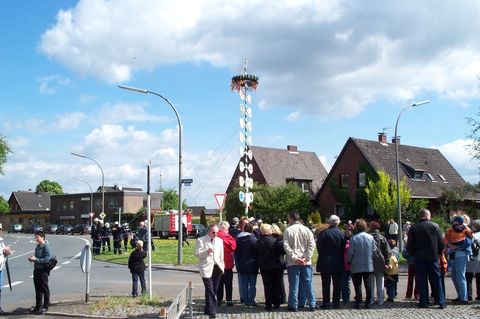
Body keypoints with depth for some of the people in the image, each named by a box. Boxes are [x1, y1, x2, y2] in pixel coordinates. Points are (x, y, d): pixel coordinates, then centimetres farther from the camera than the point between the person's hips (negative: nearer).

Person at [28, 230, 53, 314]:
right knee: (38, 289, 15)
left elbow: (47, 259, -21)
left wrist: (36, 259, -22)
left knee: (45, 289, 4)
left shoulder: (46, 247, -15)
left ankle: (45, 306, 14)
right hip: (36, 269, 8)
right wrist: (32, 258, 3)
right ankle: (38, 306, 25)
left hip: (43, 270, -8)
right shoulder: (37, 246, 11)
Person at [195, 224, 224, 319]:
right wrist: (207, 251, -23)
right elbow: (197, 254, -8)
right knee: (210, 290, -11)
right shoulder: (201, 240, -2)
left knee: (214, 290, 11)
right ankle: (211, 311, -7)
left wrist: (222, 266, 14)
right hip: (207, 268, -5)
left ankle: (208, 309, 25)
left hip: (217, 268, 5)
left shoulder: (220, 240, 14)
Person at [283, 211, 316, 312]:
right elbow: (312, 245, -3)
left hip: (293, 262, -2)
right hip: (306, 262, 3)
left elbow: (286, 246, -12)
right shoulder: (306, 230, 3)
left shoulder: (288, 230, -5)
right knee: (308, 283, 9)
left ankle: (294, 305, 7)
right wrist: (306, 258, -5)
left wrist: (294, 258, -10)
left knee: (294, 284, 3)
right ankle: (312, 305, 12)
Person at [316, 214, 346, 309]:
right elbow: (344, 249, 0)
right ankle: (336, 303, 11)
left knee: (326, 284, 4)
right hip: (338, 263, 2)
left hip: (325, 262, -2)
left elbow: (319, 247, -6)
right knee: (337, 284, 9)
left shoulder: (323, 233, -11)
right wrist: (341, 259, 12)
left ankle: (326, 303, 5)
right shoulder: (342, 234, -4)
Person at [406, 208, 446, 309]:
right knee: (436, 279, 7)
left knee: (421, 280, 5)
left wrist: (412, 254, 14)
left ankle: (424, 301, 5)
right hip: (433, 256, 0)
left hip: (419, 257, 0)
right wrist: (439, 253, 17)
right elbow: (441, 243, 1)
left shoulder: (413, 227, -2)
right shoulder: (435, 226, -2)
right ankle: (441, 302, 6)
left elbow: (410, 245, -1)